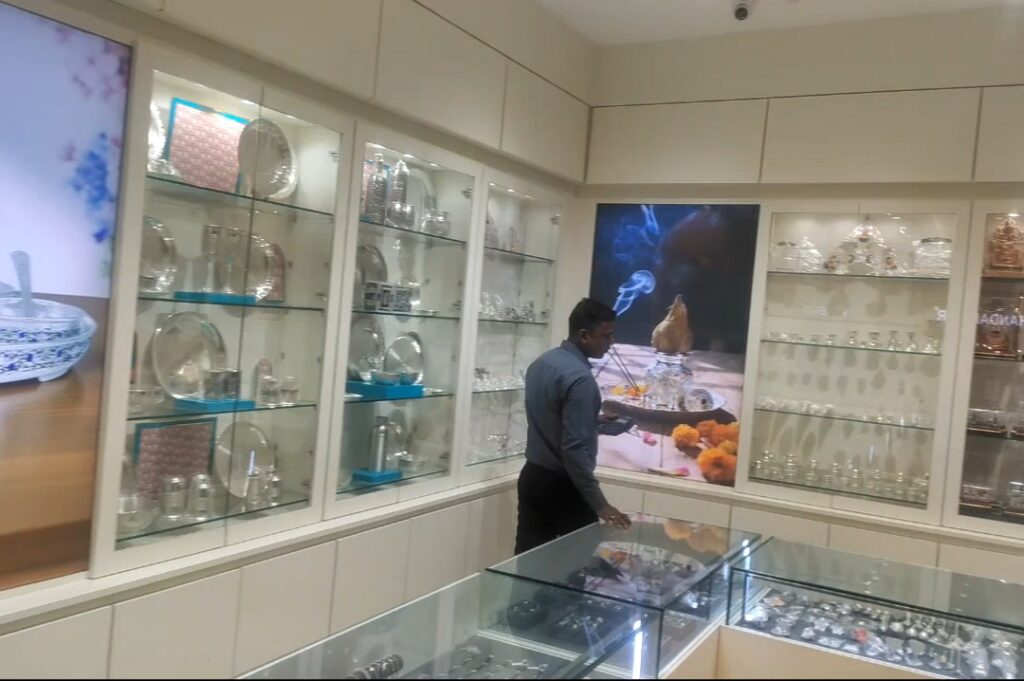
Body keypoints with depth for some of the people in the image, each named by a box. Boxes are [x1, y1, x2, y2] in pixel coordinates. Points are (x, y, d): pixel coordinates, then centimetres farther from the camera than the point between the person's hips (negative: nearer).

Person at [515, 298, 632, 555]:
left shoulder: (541, 363, 6)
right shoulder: (580, 378, -22)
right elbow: (575, 449, -26)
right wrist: (600, 504, -23)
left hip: (532, 476, 8)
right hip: (562, 486, -8)